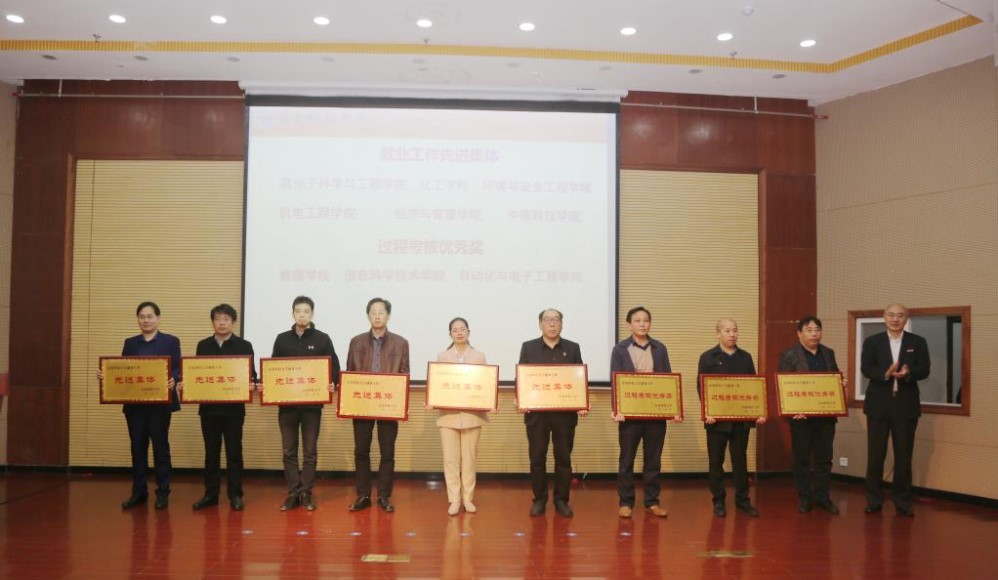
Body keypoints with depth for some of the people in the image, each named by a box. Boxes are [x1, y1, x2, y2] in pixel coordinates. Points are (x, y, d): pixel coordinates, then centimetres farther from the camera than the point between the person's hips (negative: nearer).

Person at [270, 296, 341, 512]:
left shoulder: (322, 339, 2)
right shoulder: (282, 339, 8)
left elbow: (334, 367, 1)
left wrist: (331, 384, -17)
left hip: (312, 403, -2)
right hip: (286, 402, 2)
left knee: (310, 451, 5)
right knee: (289, 451, 6)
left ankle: (306, 493, 12)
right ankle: (293, 493, 13)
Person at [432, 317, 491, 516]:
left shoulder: (479, 356, 6)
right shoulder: (442, 356, 6)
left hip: (472, 414, 0)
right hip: (448, 414, 0)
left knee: (469, 458, 5)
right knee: (450, 459, -1)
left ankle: (468, 498, 16)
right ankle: (454, 499, 6)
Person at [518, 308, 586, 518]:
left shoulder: (573, 348, 7)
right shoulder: (528, 347, 6)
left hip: (565, 412, 1)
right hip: (536, 411, 0)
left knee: (563, 458, 5)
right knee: (537, 458, 4)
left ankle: (562, 500, 15)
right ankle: (539, 500, 15)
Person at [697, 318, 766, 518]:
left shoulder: (746, 357, 10)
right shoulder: (708, 357, -1)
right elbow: (701, 387, -5)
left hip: (742, 418, 3)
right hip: (717, 418, -3)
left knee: (740, 460, 9)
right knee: (716, 461, 4)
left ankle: (742, 499, 17)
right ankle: (718, 501, 13)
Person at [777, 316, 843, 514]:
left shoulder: (828, 353, 11)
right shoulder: (789, 355, -7)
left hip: (826, 414, 5)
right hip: (801, 415, -5)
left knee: (824, 458, 9)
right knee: (802, 458, 5)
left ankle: (822, 497, 18)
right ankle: (804, 498, 14)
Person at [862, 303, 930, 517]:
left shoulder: (918, 342, 6)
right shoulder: (872, 342, 4)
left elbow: (924, 370, -3)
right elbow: (866, 369, -7)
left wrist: (908, 373, -25)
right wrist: (886, 373, -25)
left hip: (906, 405, 0)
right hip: (879, 404, 0)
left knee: (904, 456, 6)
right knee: (875, 455, 4)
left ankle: (903, 501, 16)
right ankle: (874, 500, 13)